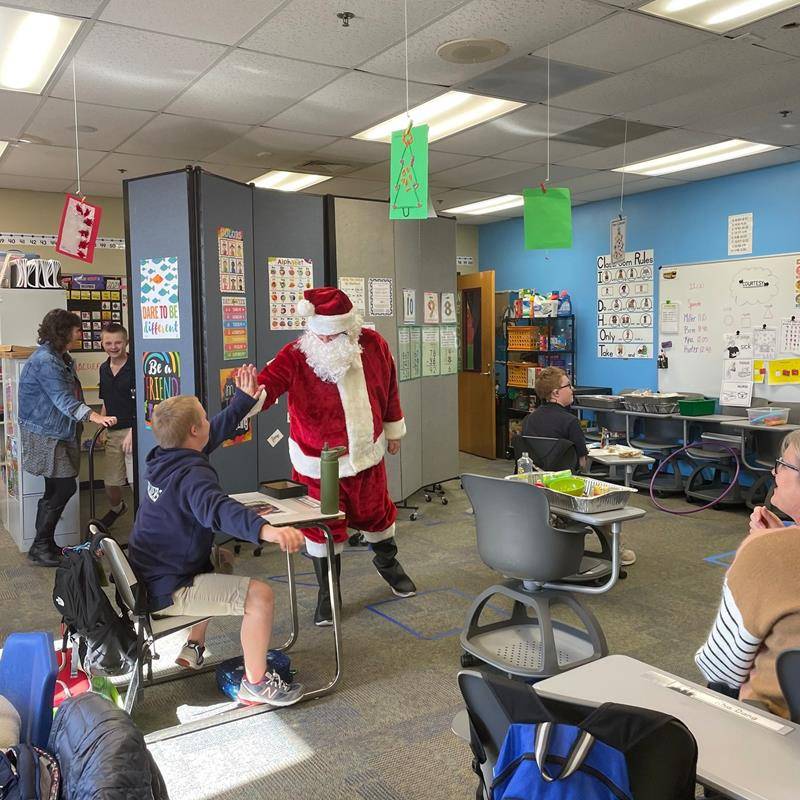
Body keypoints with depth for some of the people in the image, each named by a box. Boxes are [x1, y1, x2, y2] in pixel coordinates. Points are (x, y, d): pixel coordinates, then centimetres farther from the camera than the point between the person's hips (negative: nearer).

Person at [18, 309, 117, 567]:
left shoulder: (62, 359, 13)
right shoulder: (44, 361, -19)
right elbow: (62, 399, -30)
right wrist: (94, 416, -43)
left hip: (58, 434, 10)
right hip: (44, 435, -10)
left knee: (55, 490, 12)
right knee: (65, 487, -11)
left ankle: (45, 545, 21)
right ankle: (40, 548, -1)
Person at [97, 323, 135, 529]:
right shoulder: (104, 369, 11)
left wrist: (132, 432, -19)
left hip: (133, 430, -7)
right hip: (112, 432, 7)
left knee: (137, 480, -9)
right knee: (110, 482, 15)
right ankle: (116, 508, 43)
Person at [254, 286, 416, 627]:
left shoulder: (374, 345, -10)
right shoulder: (296, 355, -21)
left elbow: (389, 390, 5)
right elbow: (269, 381, -35)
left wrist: (394, 430, 14)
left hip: (367, 453, 3)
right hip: (318, 463, -3)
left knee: (377, 513, 20)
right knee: (324, 526, 5)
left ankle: (387, 562, 52)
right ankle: (328, 592, 29)